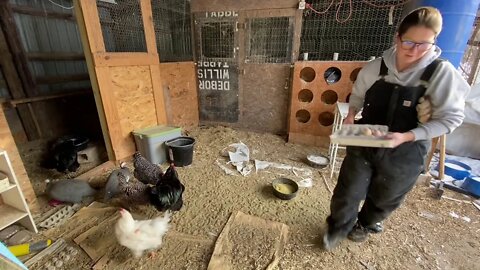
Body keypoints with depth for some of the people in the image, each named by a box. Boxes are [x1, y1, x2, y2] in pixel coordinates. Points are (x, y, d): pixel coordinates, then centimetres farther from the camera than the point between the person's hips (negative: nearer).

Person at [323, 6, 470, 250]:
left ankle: (366, 225, 53)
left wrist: (407, 136, -24)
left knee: (385, 197, 21)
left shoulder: (442, 73, -14)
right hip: (364, 144, 1)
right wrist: (351, 115, -12)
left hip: (405, 153, 0)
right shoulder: (376, 67, -8)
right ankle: (338, 227, 37)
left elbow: (450, 118, -10)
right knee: (348, 191, 7)